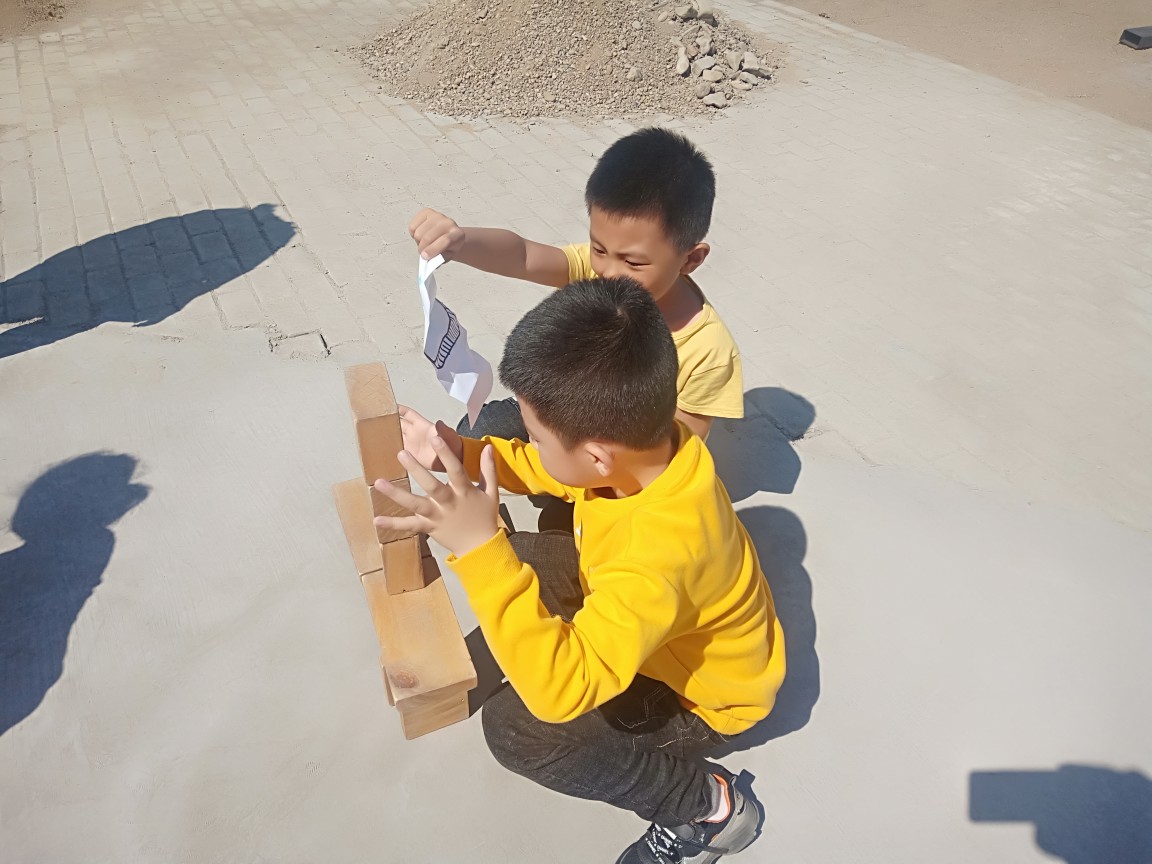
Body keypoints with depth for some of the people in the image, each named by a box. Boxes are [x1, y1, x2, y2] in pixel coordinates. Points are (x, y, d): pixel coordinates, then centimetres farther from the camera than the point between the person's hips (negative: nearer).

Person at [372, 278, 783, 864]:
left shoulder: (660, 550, -45)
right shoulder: (640, 440, -21)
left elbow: (559, 691, -46)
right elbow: (547, 470, 0)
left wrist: (479, 549, -51)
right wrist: (463, 453, -13)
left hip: (700, 691, -7)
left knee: (516, 728, -20)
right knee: (512, 562, 2)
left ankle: (708, 805, -2)